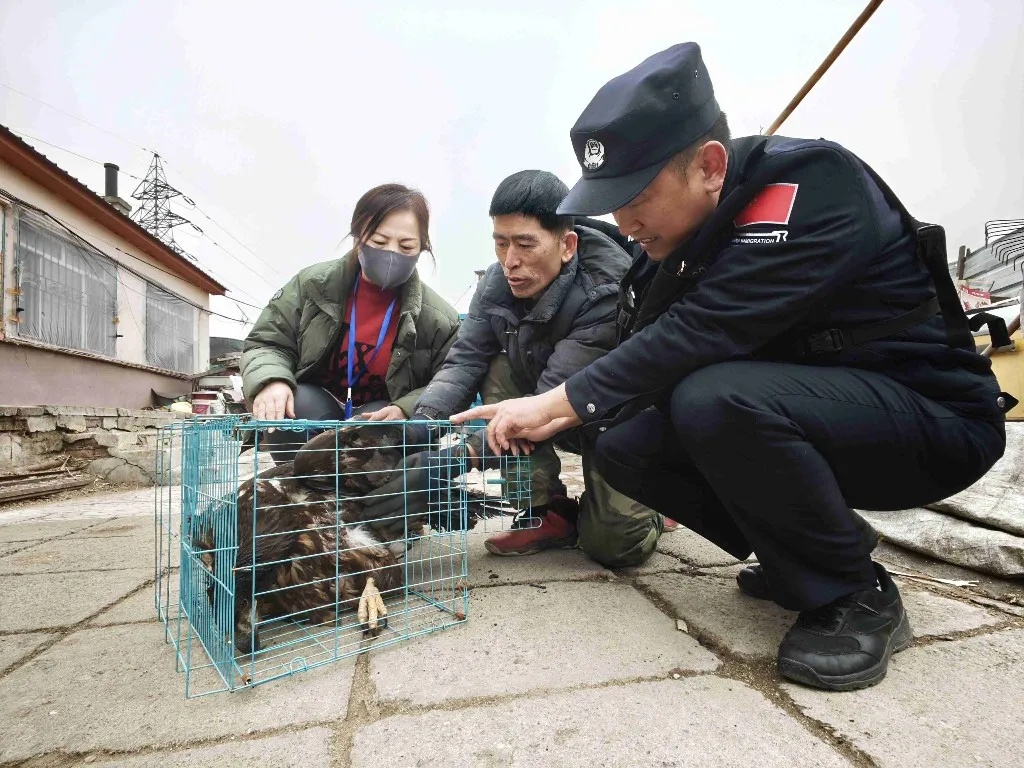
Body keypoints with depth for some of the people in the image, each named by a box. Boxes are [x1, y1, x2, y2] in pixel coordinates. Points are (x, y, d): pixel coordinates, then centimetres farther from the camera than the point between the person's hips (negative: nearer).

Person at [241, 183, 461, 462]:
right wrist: (272, 381, -26)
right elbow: (266, 343, -2)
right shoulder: (313, 285, -6)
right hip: (314, 411, 2)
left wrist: (407, 410, -26)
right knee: (291, 406, -32)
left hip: (380, 419, -1)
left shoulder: (439, 318, -11)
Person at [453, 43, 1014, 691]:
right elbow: (648, 355, 1)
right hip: (787, 416, 8)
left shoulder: (812, 185, -23)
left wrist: (557, 402, -25)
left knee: (716, 401, -35)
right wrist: (556, 417, -11)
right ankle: (799, 561, 8)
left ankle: (858, 595, -11)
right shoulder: (679, 238, 1)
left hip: (936, 419, -7)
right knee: (624, 448, -6)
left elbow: (701, 333, -32)